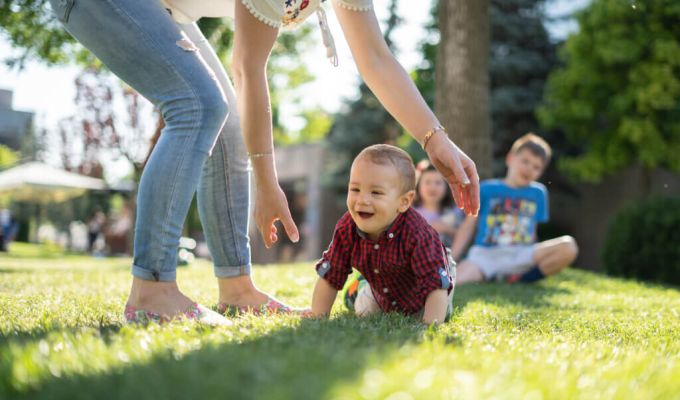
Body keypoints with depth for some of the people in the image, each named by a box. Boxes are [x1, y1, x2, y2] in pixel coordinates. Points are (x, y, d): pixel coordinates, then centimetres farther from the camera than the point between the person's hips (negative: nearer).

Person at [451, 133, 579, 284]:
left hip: (520, 256, 3)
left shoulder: (538, 193, 16)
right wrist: (450, 262, 0)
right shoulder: (487, 189, 10)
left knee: (568, 246, -25)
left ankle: (517, 279, -17)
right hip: (485, 254, -3)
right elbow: (468, 226, 8)